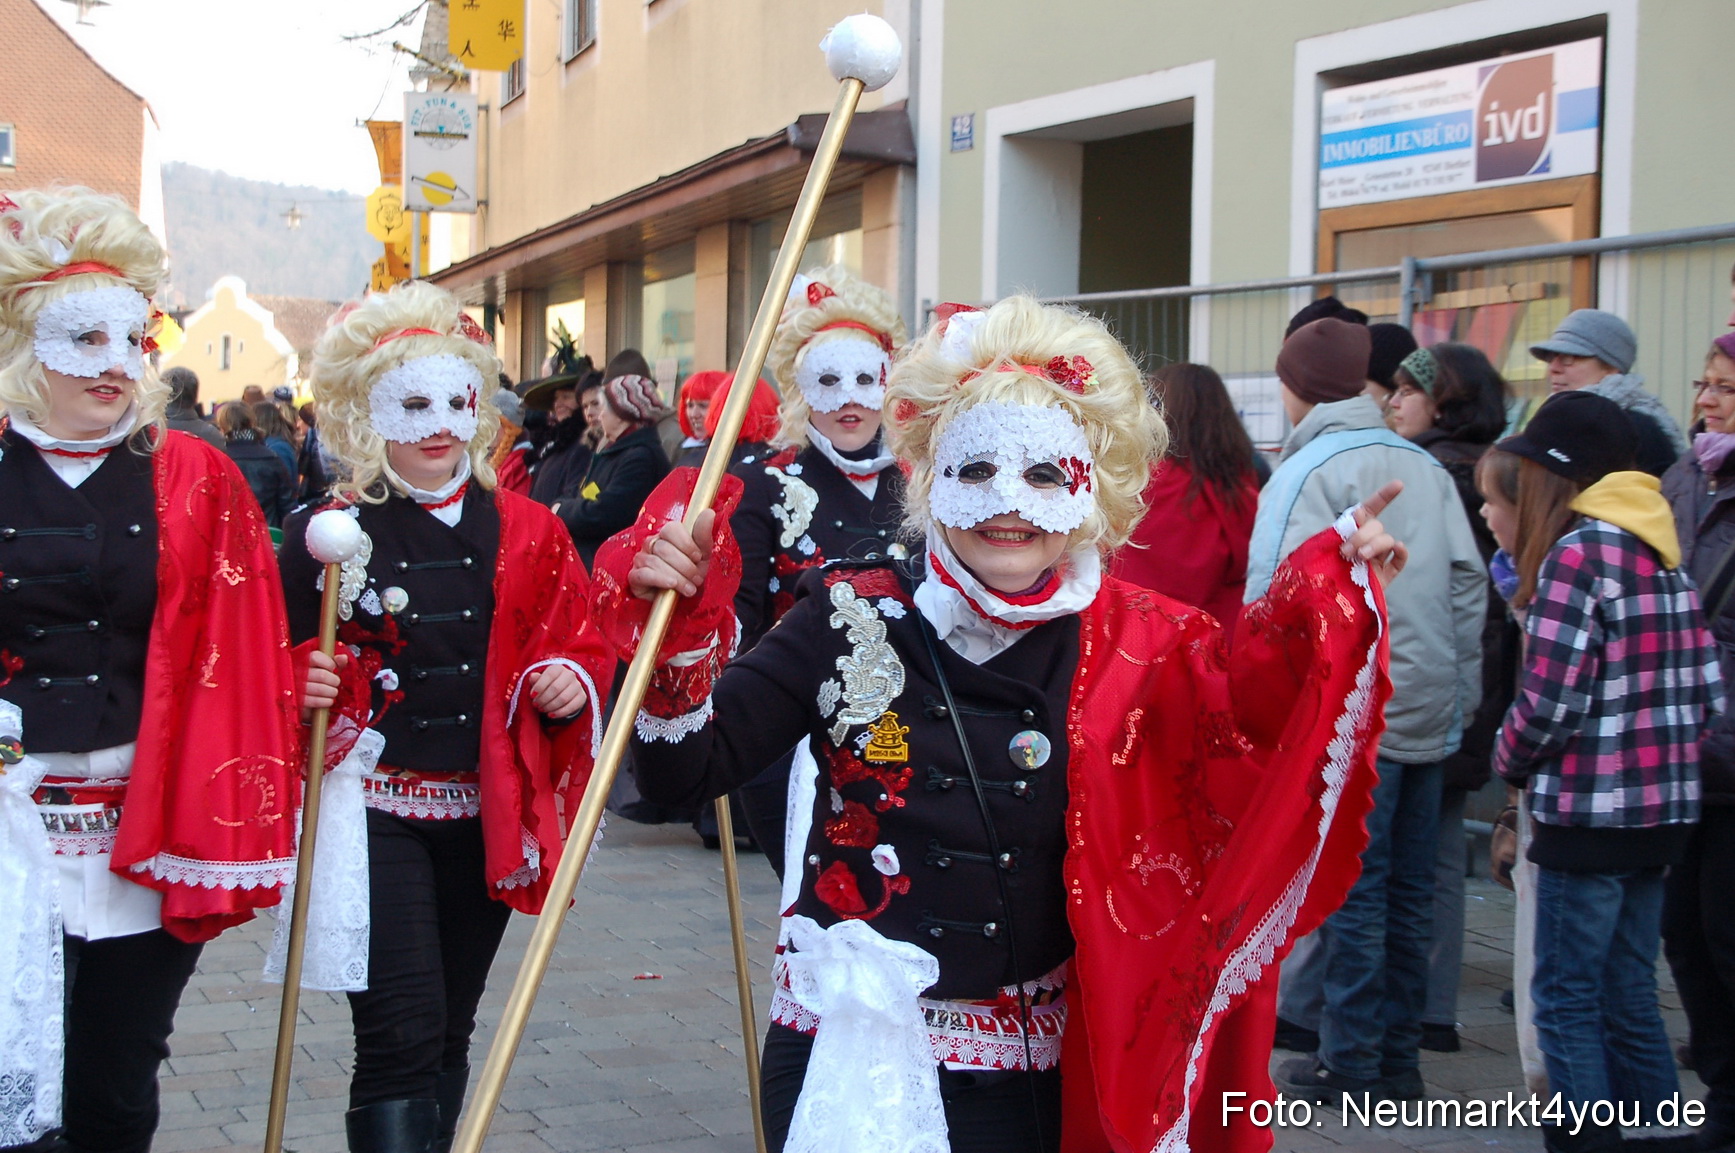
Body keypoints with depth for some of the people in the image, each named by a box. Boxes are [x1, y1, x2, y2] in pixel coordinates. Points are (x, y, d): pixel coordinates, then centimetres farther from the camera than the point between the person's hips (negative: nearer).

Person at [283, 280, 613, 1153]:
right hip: (377, 810, -3)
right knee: (401, 1036, -10)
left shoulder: (528, 533, 5)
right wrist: (305, 687, -19)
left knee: (449, 1034, 14)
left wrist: (570, 684, -10)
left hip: (486, 814, 4)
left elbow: (577, 647, 11)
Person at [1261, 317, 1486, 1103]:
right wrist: (1460, 699, 15)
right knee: (1407, 893, 11)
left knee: (1351, 894, 0)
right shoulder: (1424, 467, 12)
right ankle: (1399, 1059, 19)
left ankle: (1350, 1063, 6)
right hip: (1428, 713, 6)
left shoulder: (1306, 473, -7)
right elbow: (1467, 588, 11)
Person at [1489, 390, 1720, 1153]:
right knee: (1628, 997, 15)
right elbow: (1706, 690, 10)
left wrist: (1510, 763, 0)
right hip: (1663, 810, 8)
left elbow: (1551, 697, -17)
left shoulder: (1577, 553, -13)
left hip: (1591, 811, -8)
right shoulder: (1664, 553, 11)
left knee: (1567, 999, 1)